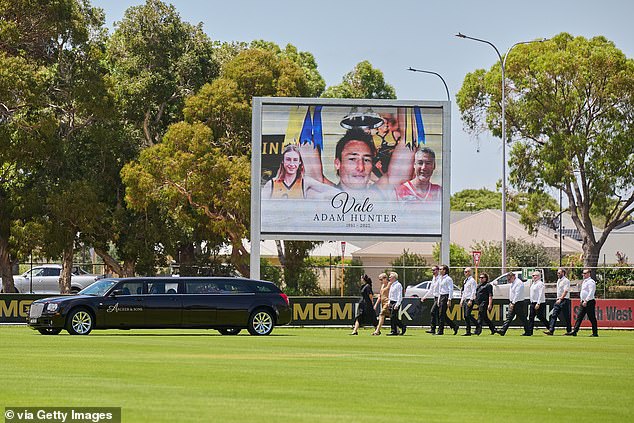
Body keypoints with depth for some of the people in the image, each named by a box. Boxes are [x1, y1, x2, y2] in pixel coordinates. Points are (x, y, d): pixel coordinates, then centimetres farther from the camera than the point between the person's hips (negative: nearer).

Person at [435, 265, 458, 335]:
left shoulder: (448, 279, -10)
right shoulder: (441, 279, 18)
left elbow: (451, 290, -15)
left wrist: (449, 300, -20)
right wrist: (438, 300, 20)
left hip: (446, 297, -9)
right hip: (441, 297, 9)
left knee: (442, 314, -9)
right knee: (442, 315, 7)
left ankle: (440, 331, -6)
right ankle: (454, 326, 16)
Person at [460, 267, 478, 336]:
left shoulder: (472, 280, -9)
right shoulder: (465, 280, 18)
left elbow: (473, 291, -15)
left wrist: (471, 300, -22)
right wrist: (462, 300, 18)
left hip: (470, 300, -9)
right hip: (465, 299, 9)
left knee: (468, 315, -12)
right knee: (465, 316, 6)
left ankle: (468, 332, -10)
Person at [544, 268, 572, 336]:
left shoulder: (566, 281, -11)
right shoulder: (558, 280, 17)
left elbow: (565, 291, -20)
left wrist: (560, 299, -26)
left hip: (564, 300, -8)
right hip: (558, 300, 8)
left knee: (566, 317, -1)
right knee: (554, 315, -3)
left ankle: (569, 331, 9)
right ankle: (551, 330, -9)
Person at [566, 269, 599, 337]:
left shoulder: (591, 282, -12)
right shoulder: (584, 282, 18)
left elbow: (591, 293, -20)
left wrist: (586, 301, -24)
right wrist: (581, 299, 17)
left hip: (589, 302, -10)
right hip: (584, 302, 10)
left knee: (592, 318, -4)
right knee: (579, 317, 4)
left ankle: (595, 333, 1)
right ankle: (574, 331, 2)